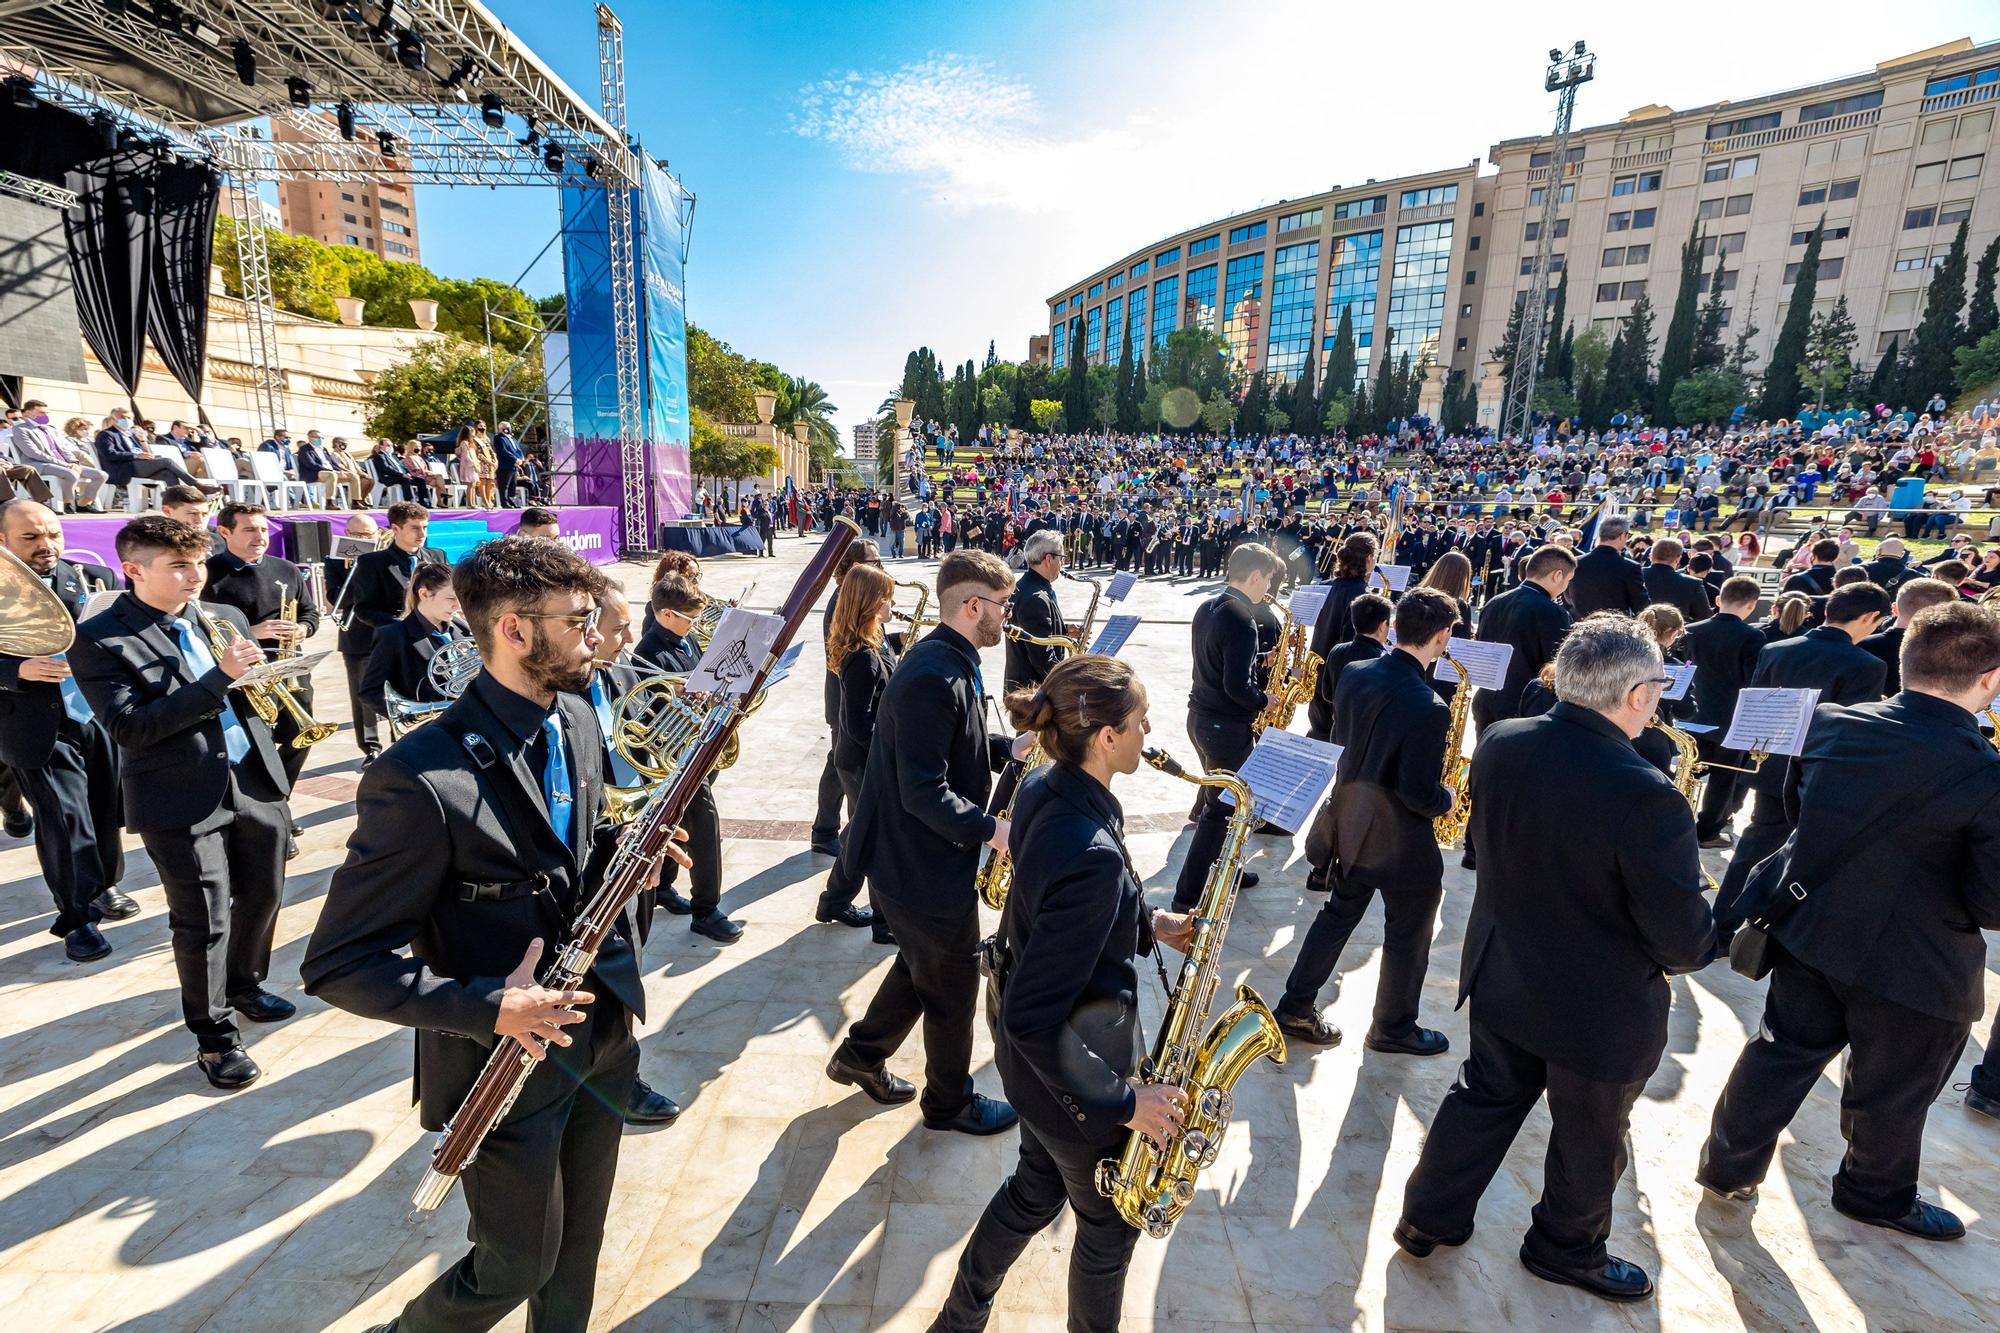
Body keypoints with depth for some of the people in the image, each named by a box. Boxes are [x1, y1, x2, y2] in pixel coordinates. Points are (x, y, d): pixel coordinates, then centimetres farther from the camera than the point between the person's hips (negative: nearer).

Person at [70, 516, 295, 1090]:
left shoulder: (224, 618, 6)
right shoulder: (99, 640, -10)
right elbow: (129, 728, -19)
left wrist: (252, 672, -7)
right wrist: (219, 678, -26)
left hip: (255, 782, 5)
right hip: (183, 800, -5)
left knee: (261, 897, 18)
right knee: (203, 923, 5)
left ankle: (244, 985, 43)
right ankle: (212, 1034, 24)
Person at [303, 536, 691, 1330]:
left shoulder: (577, 718, -3)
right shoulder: (421, 779, -27)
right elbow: (338, 965, -19)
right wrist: (486, 1006, -28)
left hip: (603, 1029, 6)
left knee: (580, 1240, 25)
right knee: (518, 1266, 18)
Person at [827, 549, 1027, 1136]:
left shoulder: (947, 660, 4)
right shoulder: (935, 677, -29)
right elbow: (923, 791, -29)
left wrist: (1012, 748, 2)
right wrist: (989, 830, -25)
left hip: (919, 854, 10)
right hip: (923, 865, -10)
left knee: (923, 965, 27)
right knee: (953, 985, 12)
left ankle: (860, 1055, 46)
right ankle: (950, 1102, 36)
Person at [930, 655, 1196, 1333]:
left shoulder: (1044, 786, -10)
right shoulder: (1091, 855, -37)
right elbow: (1034, 1017, -32)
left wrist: (1147, 923, 1)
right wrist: (1123, 1100, -21)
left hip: (1032, 1051, 8)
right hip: (1070, 1072, -8)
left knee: (1036, 1185, 31)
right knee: (1111, 1223, 23)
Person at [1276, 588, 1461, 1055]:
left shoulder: (1353, 675, -6)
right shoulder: (1427, 709, -27)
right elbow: (1419, 795, -23)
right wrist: (1447, 799, -4)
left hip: (1350, 821, 7)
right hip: (1402, 842, -6)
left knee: (1338, 914, 22)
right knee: (1406, 937, 16)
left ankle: (1295, 1007, 29)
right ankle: (1393, 1028, 35)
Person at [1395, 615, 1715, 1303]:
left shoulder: (1499, 744, -14)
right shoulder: (1648, 798, -32)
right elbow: (1686, 943, -21)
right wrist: (1705, 926, 0)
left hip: (1501, 977, 5)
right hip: (1601, 1012, -5)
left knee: (1484, 1098, 25)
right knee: (1589, 1140, 22)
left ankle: (1428, 1216, 40)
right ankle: (1568, 1250, 46)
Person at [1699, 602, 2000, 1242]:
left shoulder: (1829, 724, -11)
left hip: (1810, 934, 4)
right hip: (1915, 969, -3)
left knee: (1782, 1052, 21)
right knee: (1892, 1091, 20)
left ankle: (1728, 1164, 35)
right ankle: (1877, 1194, 44)